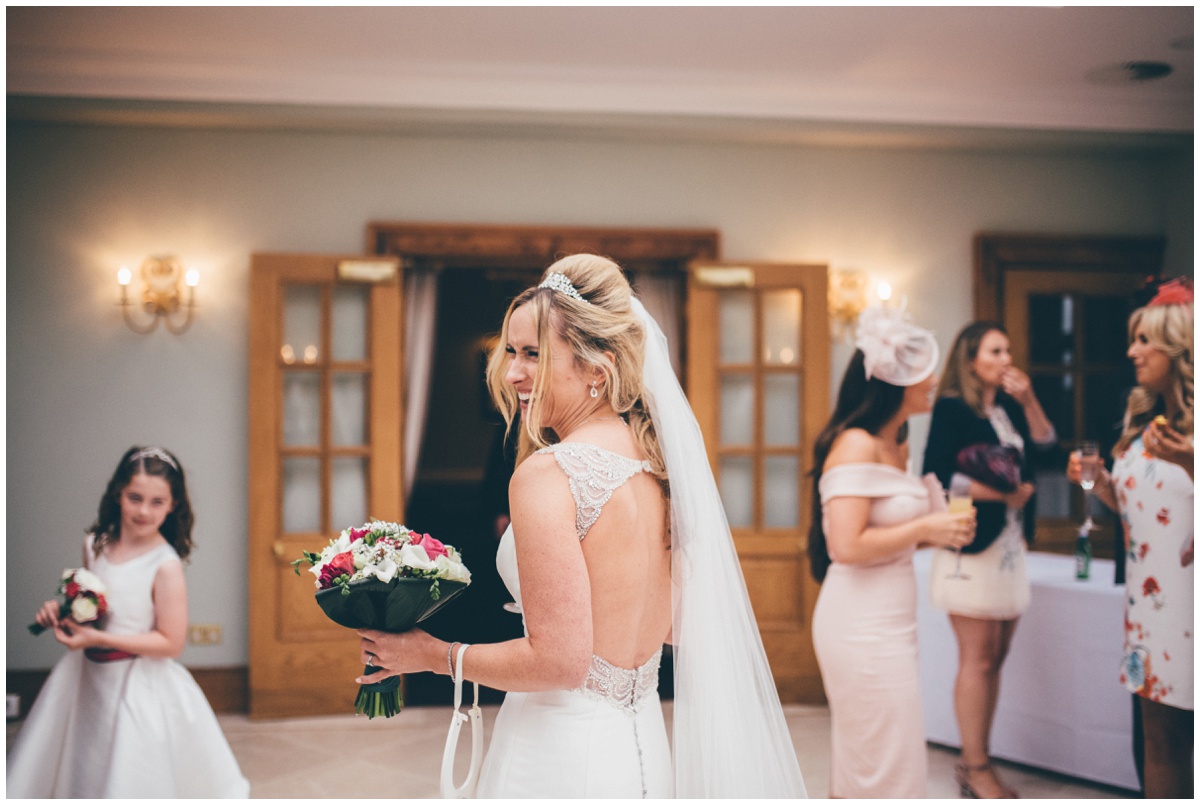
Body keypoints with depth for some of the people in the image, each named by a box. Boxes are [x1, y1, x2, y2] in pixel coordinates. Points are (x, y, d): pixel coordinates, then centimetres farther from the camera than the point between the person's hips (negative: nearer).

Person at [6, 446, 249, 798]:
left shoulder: (165, 566, -20)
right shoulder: (95, 545, -1)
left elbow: (170, 643, -19)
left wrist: (98, 638, -22)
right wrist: (59, 609, -5)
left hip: (139, 686, -6)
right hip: (88, 676, 6)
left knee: (130, 782, 3)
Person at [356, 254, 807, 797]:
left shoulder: (548, 473, -20)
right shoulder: (655, 461, 3)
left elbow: (559, 659, -21)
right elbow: (678, 625, 12)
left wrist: (432, 655, -8)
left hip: (561, 756, -7)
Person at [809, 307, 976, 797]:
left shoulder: (898, 447, 12)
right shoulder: (856, 446, -17)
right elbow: (847, 546, -24)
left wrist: (943, 528, 6)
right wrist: (923, 529, -16)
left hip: (888, 623, 9)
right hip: (863, 626, -9)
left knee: (861, 766, 17)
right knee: (889, 770, -1)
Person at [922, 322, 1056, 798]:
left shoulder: (1008, 407, 14)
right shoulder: (951, 408, -7)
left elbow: (1044, 446, 8)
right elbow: (937, 477, -14)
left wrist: (1028, 400, -1)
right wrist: (1000, 492, -17)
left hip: (1010, 546, 7)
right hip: (971, 548, -7)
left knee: (994, 658, 8)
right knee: (978, 660, -4)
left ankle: (976, 763, 16)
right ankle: (974, 768, 5)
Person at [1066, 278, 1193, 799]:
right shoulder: (1143, 416, 12)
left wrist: (1188, 463, -29)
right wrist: (1096, 482, 4)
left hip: (1188, 596, -6)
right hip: (1149, 596, 6)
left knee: (1185, 732, 1)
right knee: (1159, 738, 10)